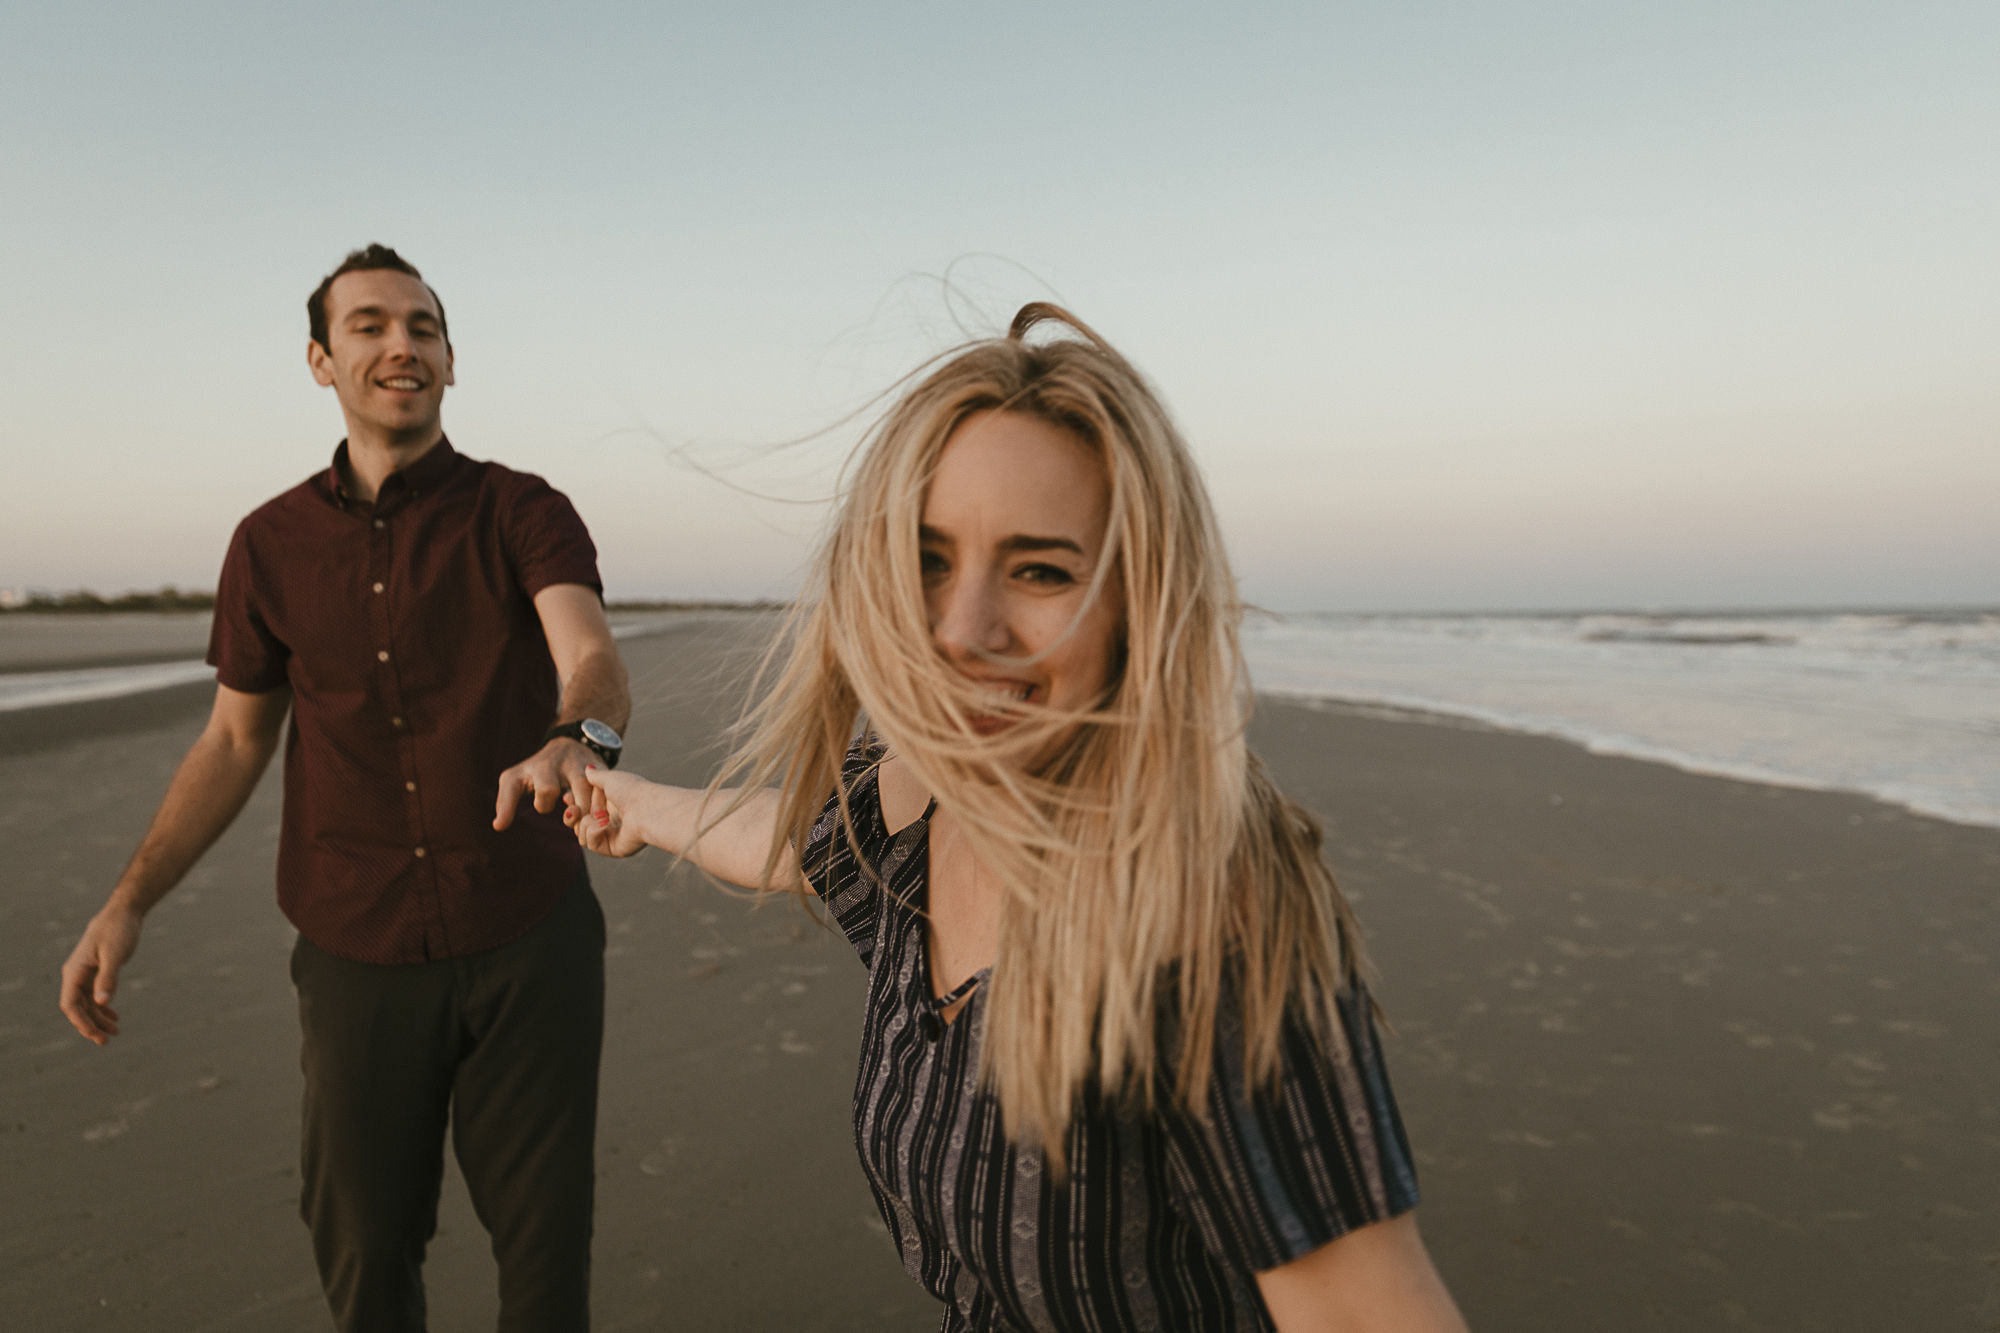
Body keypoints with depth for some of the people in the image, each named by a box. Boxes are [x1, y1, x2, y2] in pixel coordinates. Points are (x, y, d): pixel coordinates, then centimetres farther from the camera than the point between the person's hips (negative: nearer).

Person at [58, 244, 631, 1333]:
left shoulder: (521, 512, -6)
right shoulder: (273, 545, 4)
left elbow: (591, 652, -25)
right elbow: (235, 741, 12)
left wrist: (576, 738, -48)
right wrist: (127, 903, 3)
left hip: (529, 936, -2)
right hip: (357, 951, 3)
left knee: (542, 1230, 10)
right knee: (363, 1245, 14)